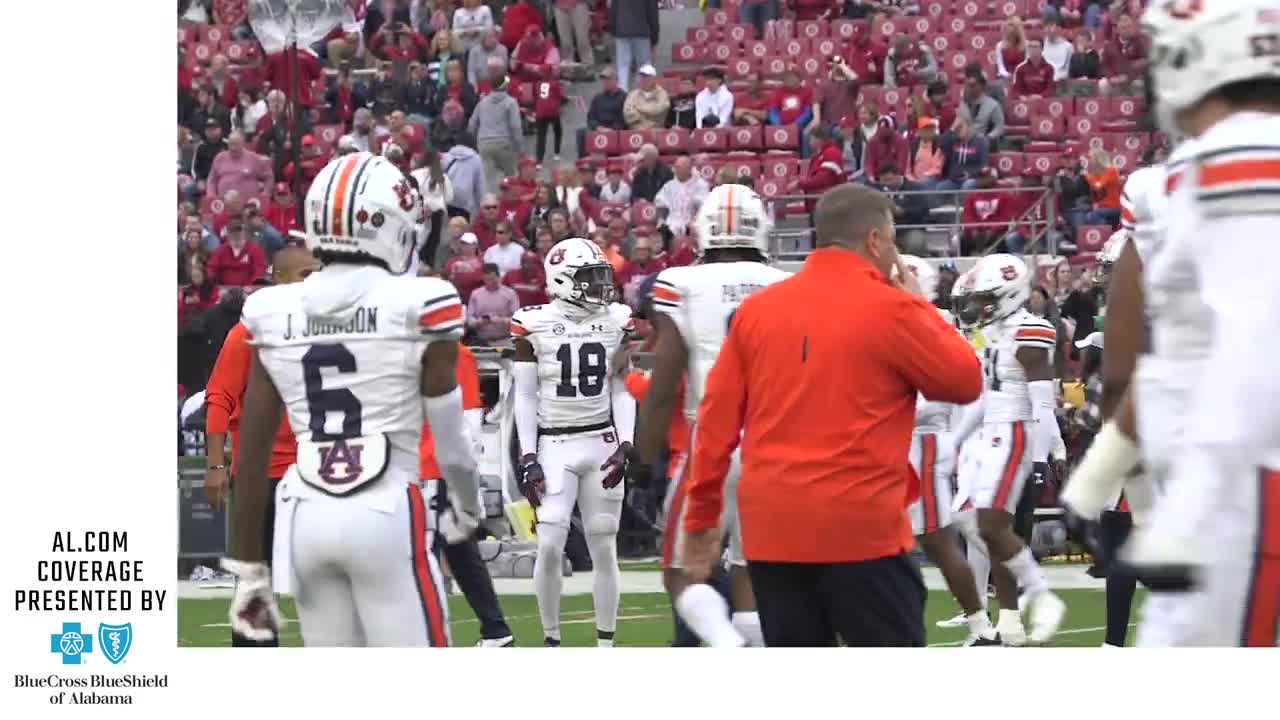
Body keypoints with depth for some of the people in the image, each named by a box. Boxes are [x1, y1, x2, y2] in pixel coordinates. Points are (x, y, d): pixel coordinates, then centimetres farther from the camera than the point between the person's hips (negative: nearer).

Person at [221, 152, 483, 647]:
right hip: (386, 515, -4)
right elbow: (450, 439, 2)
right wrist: (468, 506, 23)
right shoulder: (418, 307, -6)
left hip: (310, 520, 4)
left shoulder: (276, 314, 5)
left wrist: (248, 568, 11)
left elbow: (253, 454, 5)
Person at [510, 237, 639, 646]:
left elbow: (622, 391, 7)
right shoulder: (534, 325, -5)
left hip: (603, 442, 3)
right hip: (554, 446, -2)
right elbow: (525, 397, -1)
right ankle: (551, 641, 5)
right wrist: (528, 459, -6)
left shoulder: (617, 322, 3)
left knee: (604, 547, 5)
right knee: (550, 546, -9)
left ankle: (606, 645, 13)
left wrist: (625, 447, -4)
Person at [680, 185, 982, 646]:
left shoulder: (756, 309, 8)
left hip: (773, 525, 5)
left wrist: (702, 517, 14)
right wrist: (921, 309, 15)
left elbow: (717, 419, 8)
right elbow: (964, 382, 3)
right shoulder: (888, 309, -7)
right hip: (860, 524, -5)